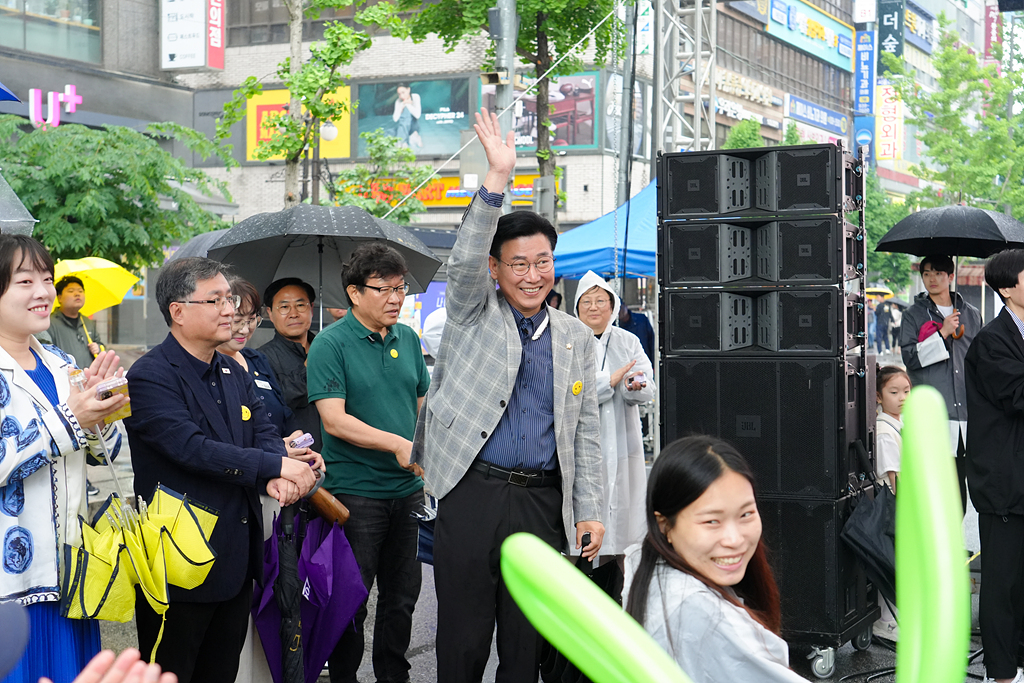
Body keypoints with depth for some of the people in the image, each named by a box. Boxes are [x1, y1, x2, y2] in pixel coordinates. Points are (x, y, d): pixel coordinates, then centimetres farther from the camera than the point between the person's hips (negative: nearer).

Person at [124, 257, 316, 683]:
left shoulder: (235, 373, 13)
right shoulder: (150, 377, -14)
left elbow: (265, 432, 7)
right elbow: (191, 447, -24)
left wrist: (276, 478, -16)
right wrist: (276, 466, -20)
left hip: (238, 559, 8)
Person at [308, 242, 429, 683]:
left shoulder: (408, 339, 9)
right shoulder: (330, 344, -10)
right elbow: (334, 419, -18)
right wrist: (396, 443, -25)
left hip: (407, 488, 6)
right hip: (355, 492, -6)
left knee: (402, 595, 14)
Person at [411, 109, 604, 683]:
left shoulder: (577, 338, 12)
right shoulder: (474, 312, 6)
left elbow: (586, 434, 13)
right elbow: (464, 261, -16)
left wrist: (590, 512, 6)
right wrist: (497, 179, -25)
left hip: (543, 503, 3)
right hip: (473, 494, -2)